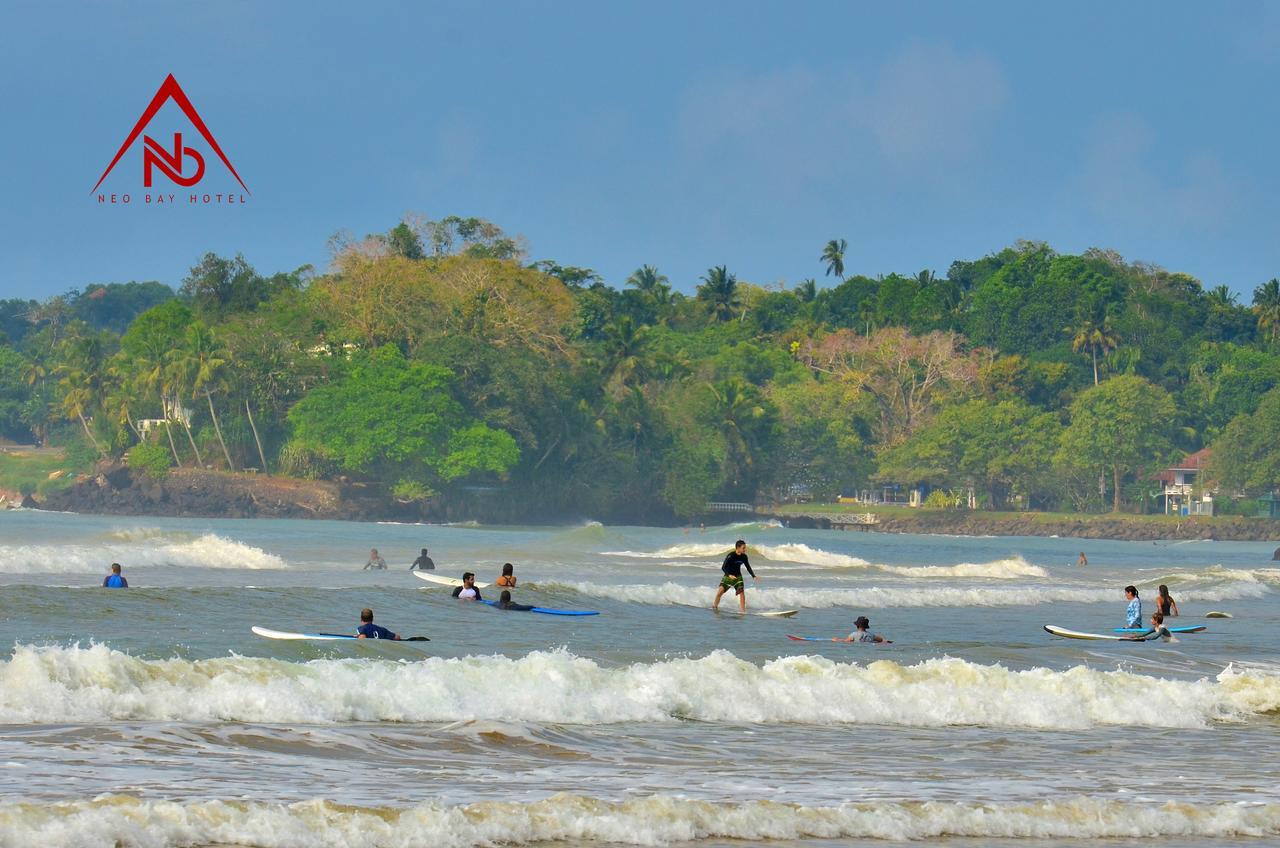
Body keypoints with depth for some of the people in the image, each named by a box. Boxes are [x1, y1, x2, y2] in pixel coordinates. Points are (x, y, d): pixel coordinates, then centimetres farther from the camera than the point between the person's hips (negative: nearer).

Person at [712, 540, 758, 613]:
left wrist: (754, 576, 5)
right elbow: (723, 567, -24)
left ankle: (743, 610, -10)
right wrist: (729, 575, -39)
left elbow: (748, 567, 11)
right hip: (728, 576, -4)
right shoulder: (731, 556, -21)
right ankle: (714, 606, 13)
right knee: (720, 591, -9)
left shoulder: (744, 557, -5)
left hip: (737, 576, 4)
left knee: (741, 591, -12)